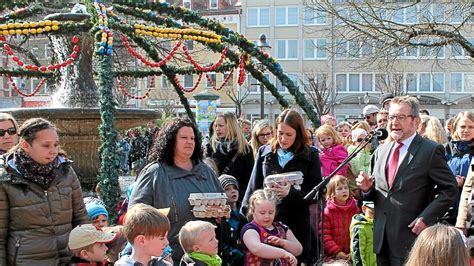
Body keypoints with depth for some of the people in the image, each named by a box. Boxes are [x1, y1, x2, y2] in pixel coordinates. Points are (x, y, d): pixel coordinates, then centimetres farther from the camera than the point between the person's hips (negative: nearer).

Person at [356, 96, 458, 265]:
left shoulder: (431, 151, -6)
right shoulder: (381, 151, 11)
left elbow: (450, 189, -7)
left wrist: (426, 218, -15)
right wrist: (367, 188, -5)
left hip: (411, 235, -5)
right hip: (382, 237, 5)